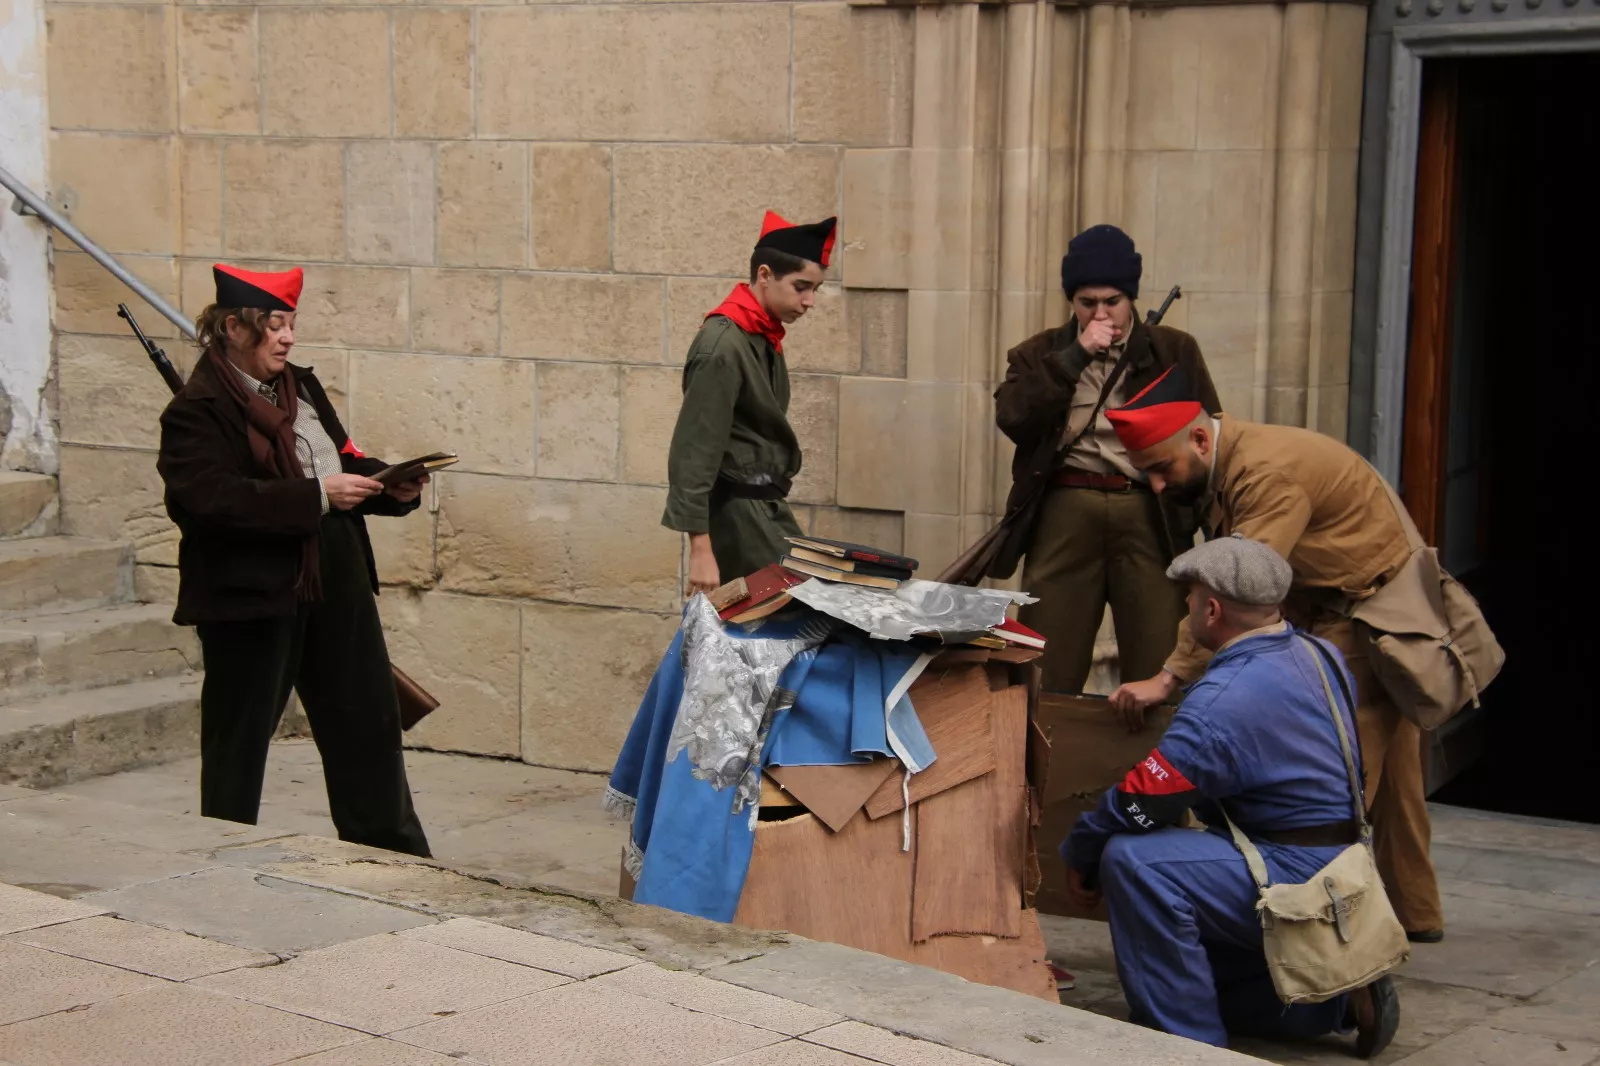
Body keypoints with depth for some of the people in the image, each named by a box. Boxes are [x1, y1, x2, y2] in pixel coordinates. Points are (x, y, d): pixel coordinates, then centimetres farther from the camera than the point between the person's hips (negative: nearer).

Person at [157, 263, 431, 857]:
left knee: (365, 720, 11)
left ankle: (395, 856, 20)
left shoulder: (301, 387, 13)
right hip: (249, 590, -7)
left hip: (335, 581, 7)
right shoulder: (197, 411, -11)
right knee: (239, 738, 4)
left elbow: (343, 462, 21)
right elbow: (215, 497, -23)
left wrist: (392, 488, -1)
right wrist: (316, 496, -24)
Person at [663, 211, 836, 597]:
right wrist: (701, 548, -25)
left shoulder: (764, 334, 9)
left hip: (767, 504, 9)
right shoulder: (723, 345, -19)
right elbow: (694, 450, -22)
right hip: (735, 509, -9)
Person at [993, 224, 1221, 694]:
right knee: (1047, 672, 0)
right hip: (1065, 513, 0)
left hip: (1152, 517, 0)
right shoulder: (1041, 354, 14)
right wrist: (1075, 355, -7)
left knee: (1159, 672, -3)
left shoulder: (1175, 351, 14)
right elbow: (1012, 417, -4)